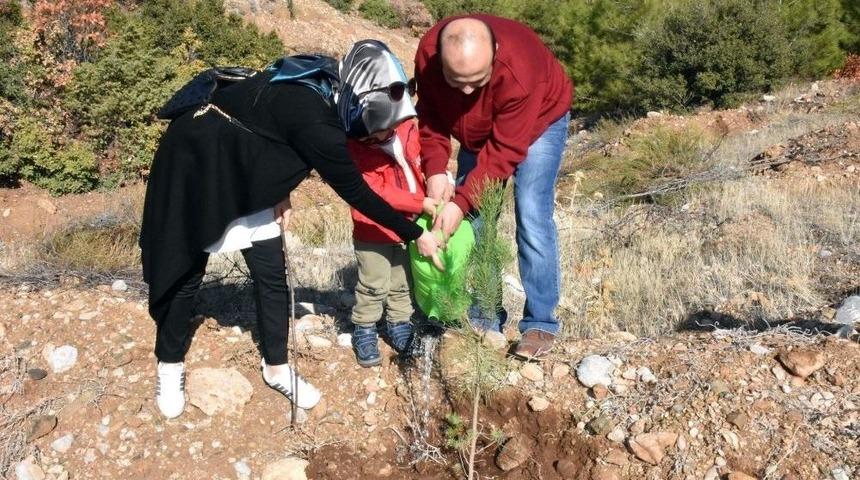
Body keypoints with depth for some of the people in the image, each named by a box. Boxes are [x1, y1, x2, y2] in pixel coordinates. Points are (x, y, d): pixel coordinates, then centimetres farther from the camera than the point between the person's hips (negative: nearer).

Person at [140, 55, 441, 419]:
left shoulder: (314, 84, -9)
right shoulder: (314, 122, -33)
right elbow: (355, 191, -23)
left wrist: (279, 193, -3)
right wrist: (414, 235, -13)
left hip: (244, 177, 8)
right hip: (194, 169, -8)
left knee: (271, 275, 6)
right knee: (184, 275, 7)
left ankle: (276, 368, 20)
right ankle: (170, 365, 28)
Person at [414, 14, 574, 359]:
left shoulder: (518, 71, -42)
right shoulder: (428, 52, -28)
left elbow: (504, 151, -35)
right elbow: (430, 115, -15)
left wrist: (462, 202, -38)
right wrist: (435, 170, -30)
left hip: (538, 121, -5)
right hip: (478, 131, 5)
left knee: (532, 218, -17)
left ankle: (540, 324, -8)